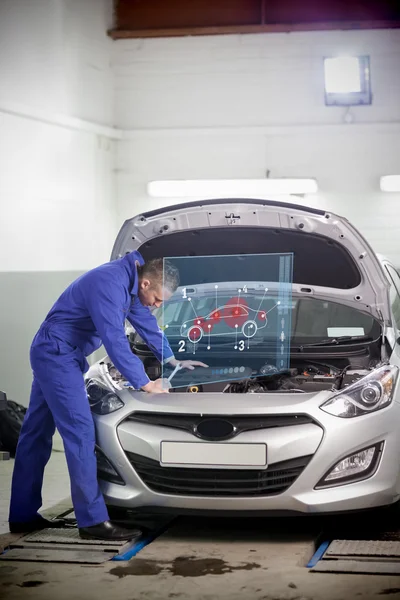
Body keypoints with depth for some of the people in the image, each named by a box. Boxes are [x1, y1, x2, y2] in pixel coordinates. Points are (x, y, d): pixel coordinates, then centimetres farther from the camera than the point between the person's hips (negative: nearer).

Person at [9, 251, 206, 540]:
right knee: (80, 432, -11)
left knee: (36, 432, 12)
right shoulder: (109, 285, -25)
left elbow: (146, 322, 20)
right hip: (57, 356, -10)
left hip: (50, 354, 10)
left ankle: (23, 515, 19)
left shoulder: (129, 281, 5)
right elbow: (115, 342, -27)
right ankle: (93, 520, -8)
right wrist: (144, 383, -20)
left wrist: (173, 360, 25)